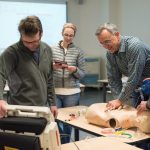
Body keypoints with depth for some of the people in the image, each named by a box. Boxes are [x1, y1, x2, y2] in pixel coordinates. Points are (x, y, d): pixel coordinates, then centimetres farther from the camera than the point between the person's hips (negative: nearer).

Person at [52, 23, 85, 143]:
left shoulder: (78, 52, 1)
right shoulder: (52, 50, 3)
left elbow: (82, 74, 2)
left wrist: (75, 70, -18)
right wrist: (53, 67, -13)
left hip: (72, 93, 0)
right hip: (55, 92, 1)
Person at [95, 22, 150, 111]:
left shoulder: (134, 46, -28)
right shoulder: (110, 53, -5)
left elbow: (133, 78, -29)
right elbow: (113, 79, -2)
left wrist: (121, 100, -25)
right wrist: (118, 99, -14)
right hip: (137, 86, 6)